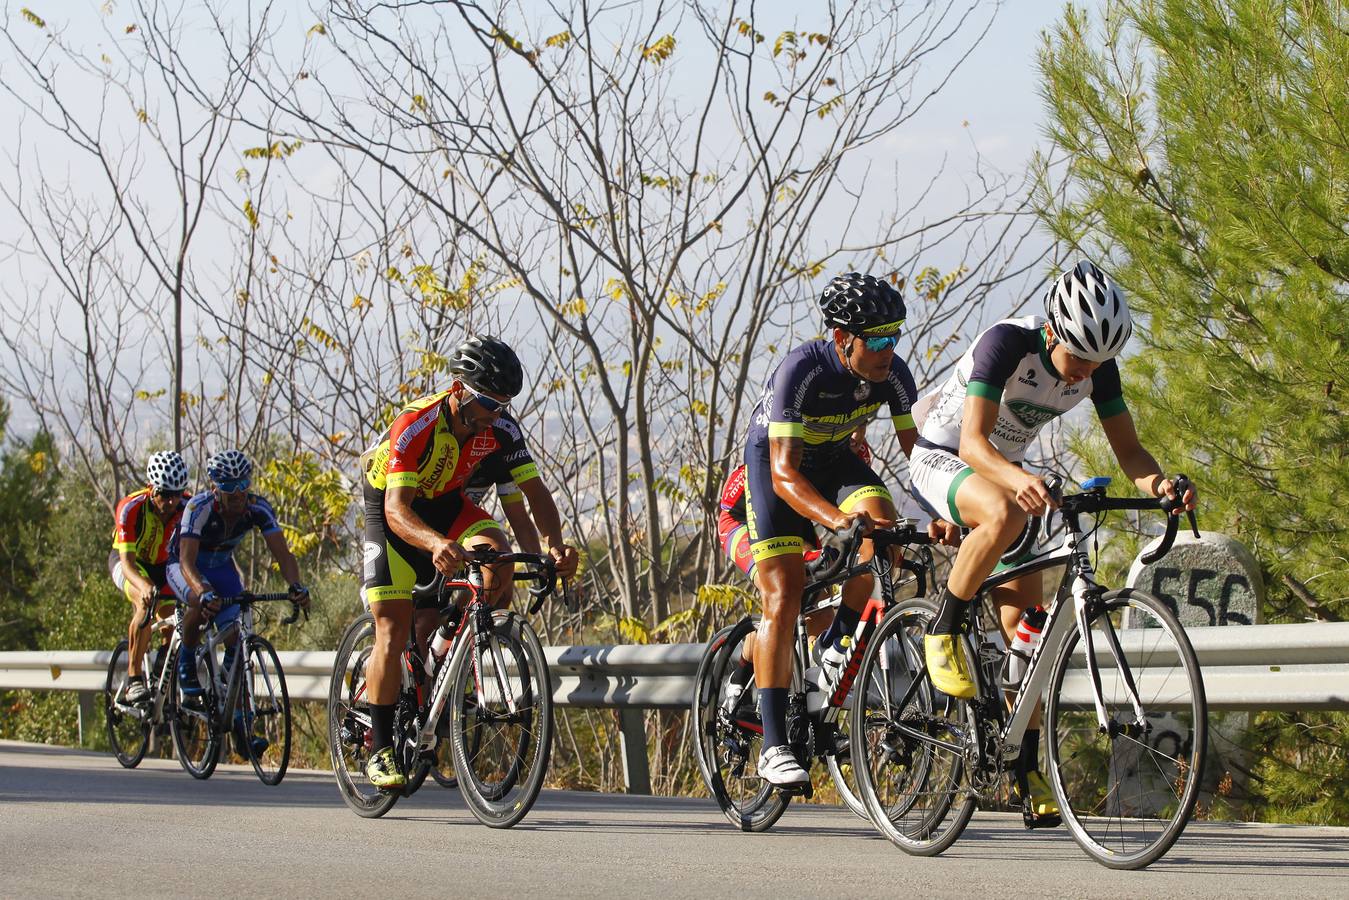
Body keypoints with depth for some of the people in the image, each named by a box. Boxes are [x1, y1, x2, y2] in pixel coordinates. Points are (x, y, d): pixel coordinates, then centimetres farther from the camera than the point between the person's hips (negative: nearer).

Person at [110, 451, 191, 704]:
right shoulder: (131, 508, -33)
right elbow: (127, 560, -39)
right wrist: (143, 585, -60)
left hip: (162, 565, 4)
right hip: (128, 562, -4)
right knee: (146, 604, -33)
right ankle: (134, 679, -28)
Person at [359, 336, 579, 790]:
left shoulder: (501, 429, -20)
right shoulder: (416, 425, -34)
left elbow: (535, 492, -17)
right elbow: (397, 509, -42)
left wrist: (555, 545, -37)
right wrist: (437, 544, -62)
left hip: (446, 503, 4)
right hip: (391, 503, -4)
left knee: (498, 556, -26)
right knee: (393, 629, -13)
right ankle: (379, 748, -3)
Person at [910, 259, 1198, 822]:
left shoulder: (1097, 367, -13)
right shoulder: (1006, 343, -30)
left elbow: (1127, 448, -11)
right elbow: (974, 442, -38)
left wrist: (1155, 483, -33)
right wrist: (1017, 478, -57)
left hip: (1005, 470, 6)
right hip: (941, 460, -6)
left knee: (1024, 619, -5)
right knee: (1005, 514, -39)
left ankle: (1026, 769, 2)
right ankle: (945, 628, -19)